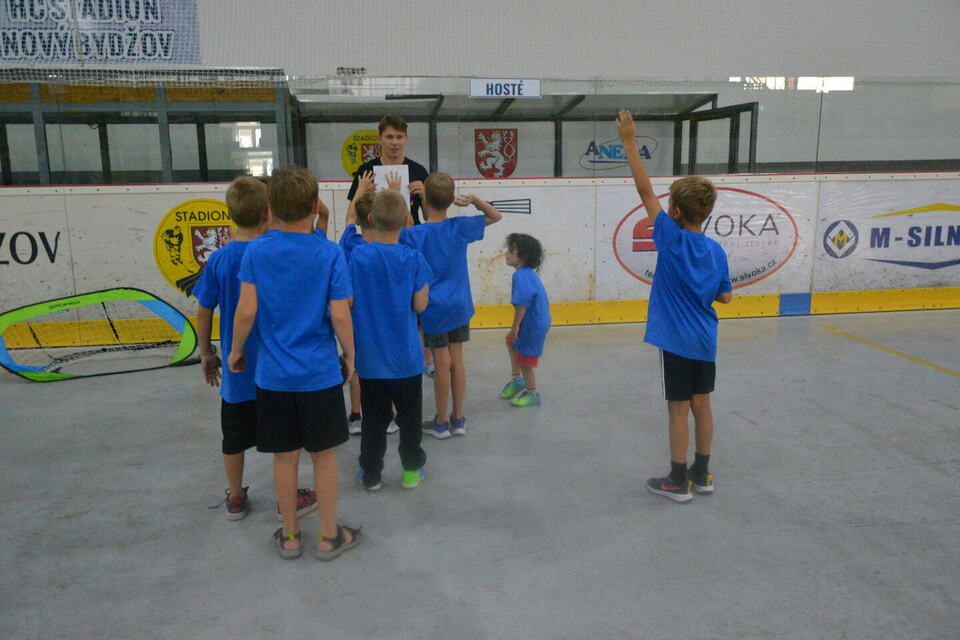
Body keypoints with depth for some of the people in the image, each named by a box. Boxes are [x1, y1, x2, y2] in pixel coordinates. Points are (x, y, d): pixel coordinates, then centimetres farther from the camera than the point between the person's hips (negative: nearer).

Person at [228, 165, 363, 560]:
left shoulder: (256, 251, -6)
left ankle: (289, 536, 28)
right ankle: (329, 537, 24)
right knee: (324, 456, 12)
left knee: (284, 456, 14)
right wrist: (350, 355, 3)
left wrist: (236, 350, 8)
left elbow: (246, 311, -9)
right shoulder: (330, 254, -11)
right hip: (320, 373, -2)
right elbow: (339, 316, -13)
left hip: (273, 374, 2)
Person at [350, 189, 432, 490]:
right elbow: (420, 305, -9)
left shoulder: (358, 255, -11)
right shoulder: (413, 258, -11)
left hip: (370, 355, 1)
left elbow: (349, 301, -5)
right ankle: (411, 468, 27)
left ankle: (371, 473, 25)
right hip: (406, 354, 0)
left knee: (374, 418, 14)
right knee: (409, 415, 16)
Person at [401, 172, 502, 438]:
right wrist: (474, 200, -5)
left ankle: (441, 423, 16)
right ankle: (458, 420, 20)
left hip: (433, 309, -3)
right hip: (460, 306, 4)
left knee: (442, 364, 4)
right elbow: (495, 216, 10)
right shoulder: (461, 227, -1)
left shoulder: (414, 235, -13)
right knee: (457, 361, 10)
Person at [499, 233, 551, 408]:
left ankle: (532, 393, 23)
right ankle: (517, 380, 34)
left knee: (524, 359, 5)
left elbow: (522, 304, -29)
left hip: (533, 324, -10)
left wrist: (515, 327, -21)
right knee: (511, 341, 25)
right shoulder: (529, 273, 7)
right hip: (540, 319, 10)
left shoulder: (521, 276, -23)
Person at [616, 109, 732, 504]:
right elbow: (725, 297, 9)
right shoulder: (716, 251, 0)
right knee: (701, 404, 15)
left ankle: (678, 482, 14)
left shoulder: (671, 238, -15)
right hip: (705, 341, 6)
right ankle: (701, 475, 27)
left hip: (676, 340, -6)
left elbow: (644, 190, -13)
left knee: (679, 409, 3)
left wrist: (629, 143, -9)